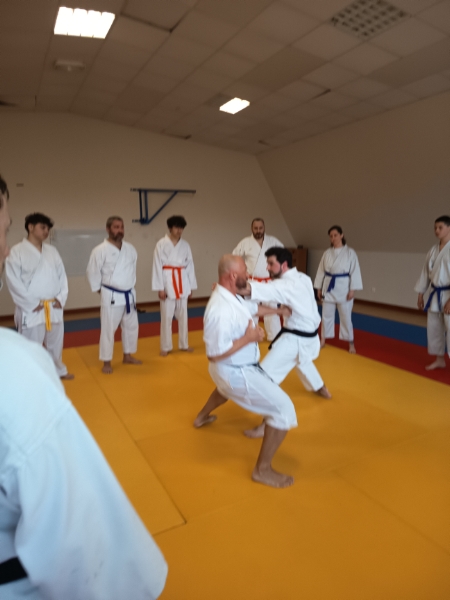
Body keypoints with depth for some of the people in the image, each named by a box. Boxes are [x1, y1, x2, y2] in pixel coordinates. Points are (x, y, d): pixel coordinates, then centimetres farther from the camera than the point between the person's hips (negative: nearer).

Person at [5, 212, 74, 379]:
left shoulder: (52, 251, 9)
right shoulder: (17, 251, -8)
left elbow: (62, 275, 10)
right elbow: (13, 282, -11)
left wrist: (61, 297, -2)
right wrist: (32, 303, -14)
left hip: (54, 308, 5)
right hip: (30, 310, -5)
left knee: (56, 342, 19)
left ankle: (59, 370, 38)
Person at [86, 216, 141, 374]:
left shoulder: (130, 249, 2)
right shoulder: (100, 250, -14)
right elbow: (92, 273, -7)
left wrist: (130, 286, 14)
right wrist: (100, 290, -1)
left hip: (129, 294, 6)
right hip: (111, 296, -6)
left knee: (131, 326, 15)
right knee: (108, 329, 1)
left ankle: (127, 356, 32)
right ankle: (107, 362, 14)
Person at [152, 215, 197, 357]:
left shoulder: (185, 245, 8)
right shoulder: (161, 244, -5)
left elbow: (190, 266, 9)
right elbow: (157, 266, -7)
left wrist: (190, 287, 7)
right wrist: (160, 288, -11)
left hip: (182, 283, 4)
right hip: (167, 282, -4)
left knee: (183, 315, 12)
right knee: (167, 316, 2)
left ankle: (184, 344, 26)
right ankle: (166, 347, 16)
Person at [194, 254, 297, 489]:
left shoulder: (230, 296, -1)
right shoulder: (221, 310, -33)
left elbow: (252, 307, 20)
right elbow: (215, 353, -31)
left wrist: (278, 310, 24)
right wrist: (248, 338, -25)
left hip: (232, 368, 10)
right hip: (236, 372, -10)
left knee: (227, 388, 44)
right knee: (284, 410, -10)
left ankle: (202, 417, 66)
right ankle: (263, 469, 2)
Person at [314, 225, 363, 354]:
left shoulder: (350, 252, -5)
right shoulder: (327, 253, 5)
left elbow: (355, 271, -7)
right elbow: (321, 271, 9)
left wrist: (352, 289, -12)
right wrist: (319, 288, 8)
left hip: (343, 287, -3)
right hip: (329, 287, 4)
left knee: (345, 316, 3)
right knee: (326, 315, 11)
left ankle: (351, 343, 18)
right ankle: (323, 340, 25)